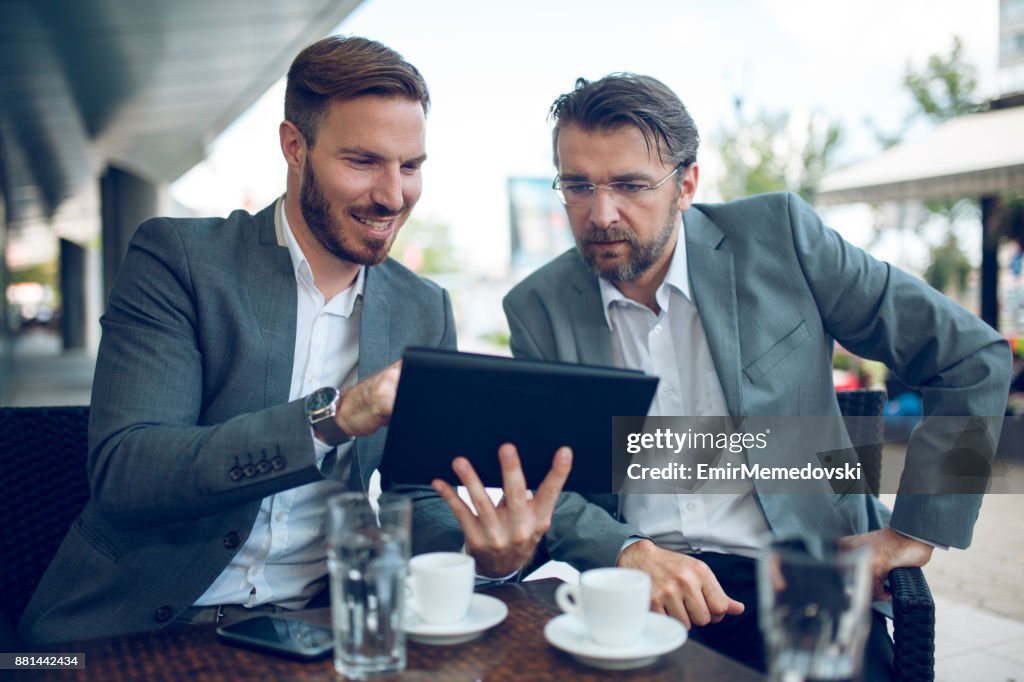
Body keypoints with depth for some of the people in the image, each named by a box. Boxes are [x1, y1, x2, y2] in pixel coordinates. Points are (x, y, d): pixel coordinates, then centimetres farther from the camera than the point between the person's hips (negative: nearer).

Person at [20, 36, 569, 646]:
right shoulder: (177, 257, -8)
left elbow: (415, 499, 3)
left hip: (312, 622, 3)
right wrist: (333, 416, -27)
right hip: (142, 624, -2)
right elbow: (120, 472, -17)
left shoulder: (425, 312, 4)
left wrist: (483, 551, -19)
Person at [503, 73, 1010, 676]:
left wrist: (915, 531, 0)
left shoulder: (778, 235, -2)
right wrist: (631, 553, -18)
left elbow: (974, 356, 2)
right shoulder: (536, 308, 2)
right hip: (626, 584, 1)